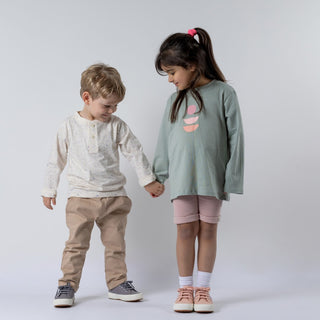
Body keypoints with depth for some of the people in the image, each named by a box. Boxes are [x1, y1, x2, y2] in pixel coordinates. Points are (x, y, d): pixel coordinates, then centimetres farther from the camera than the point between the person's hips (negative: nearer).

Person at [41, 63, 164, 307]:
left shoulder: (117, 126, -1)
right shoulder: (70, 126, -2)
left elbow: (135, 152, 7)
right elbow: (57, 160, 6)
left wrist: (148, 180, 8)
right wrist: (49, 189, 10)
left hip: (114, 197, 2)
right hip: (81, 197, -2)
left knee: (116, 244, 9)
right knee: (76, 244, -1)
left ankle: (117, 283, 22)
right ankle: (67, 285, 10)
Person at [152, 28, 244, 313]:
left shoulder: (223, 93, -3)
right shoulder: (175, 100, 10)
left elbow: (235, 136, -4)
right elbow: (165, 140, 16)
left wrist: (232, 177, -8)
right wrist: (158, 176, 17)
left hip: (212, 175, -3)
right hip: (182, 176, 3)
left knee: (208, 229, 4)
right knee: (185, 230, 3)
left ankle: (203, 288, 14)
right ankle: (185, 288, 13)